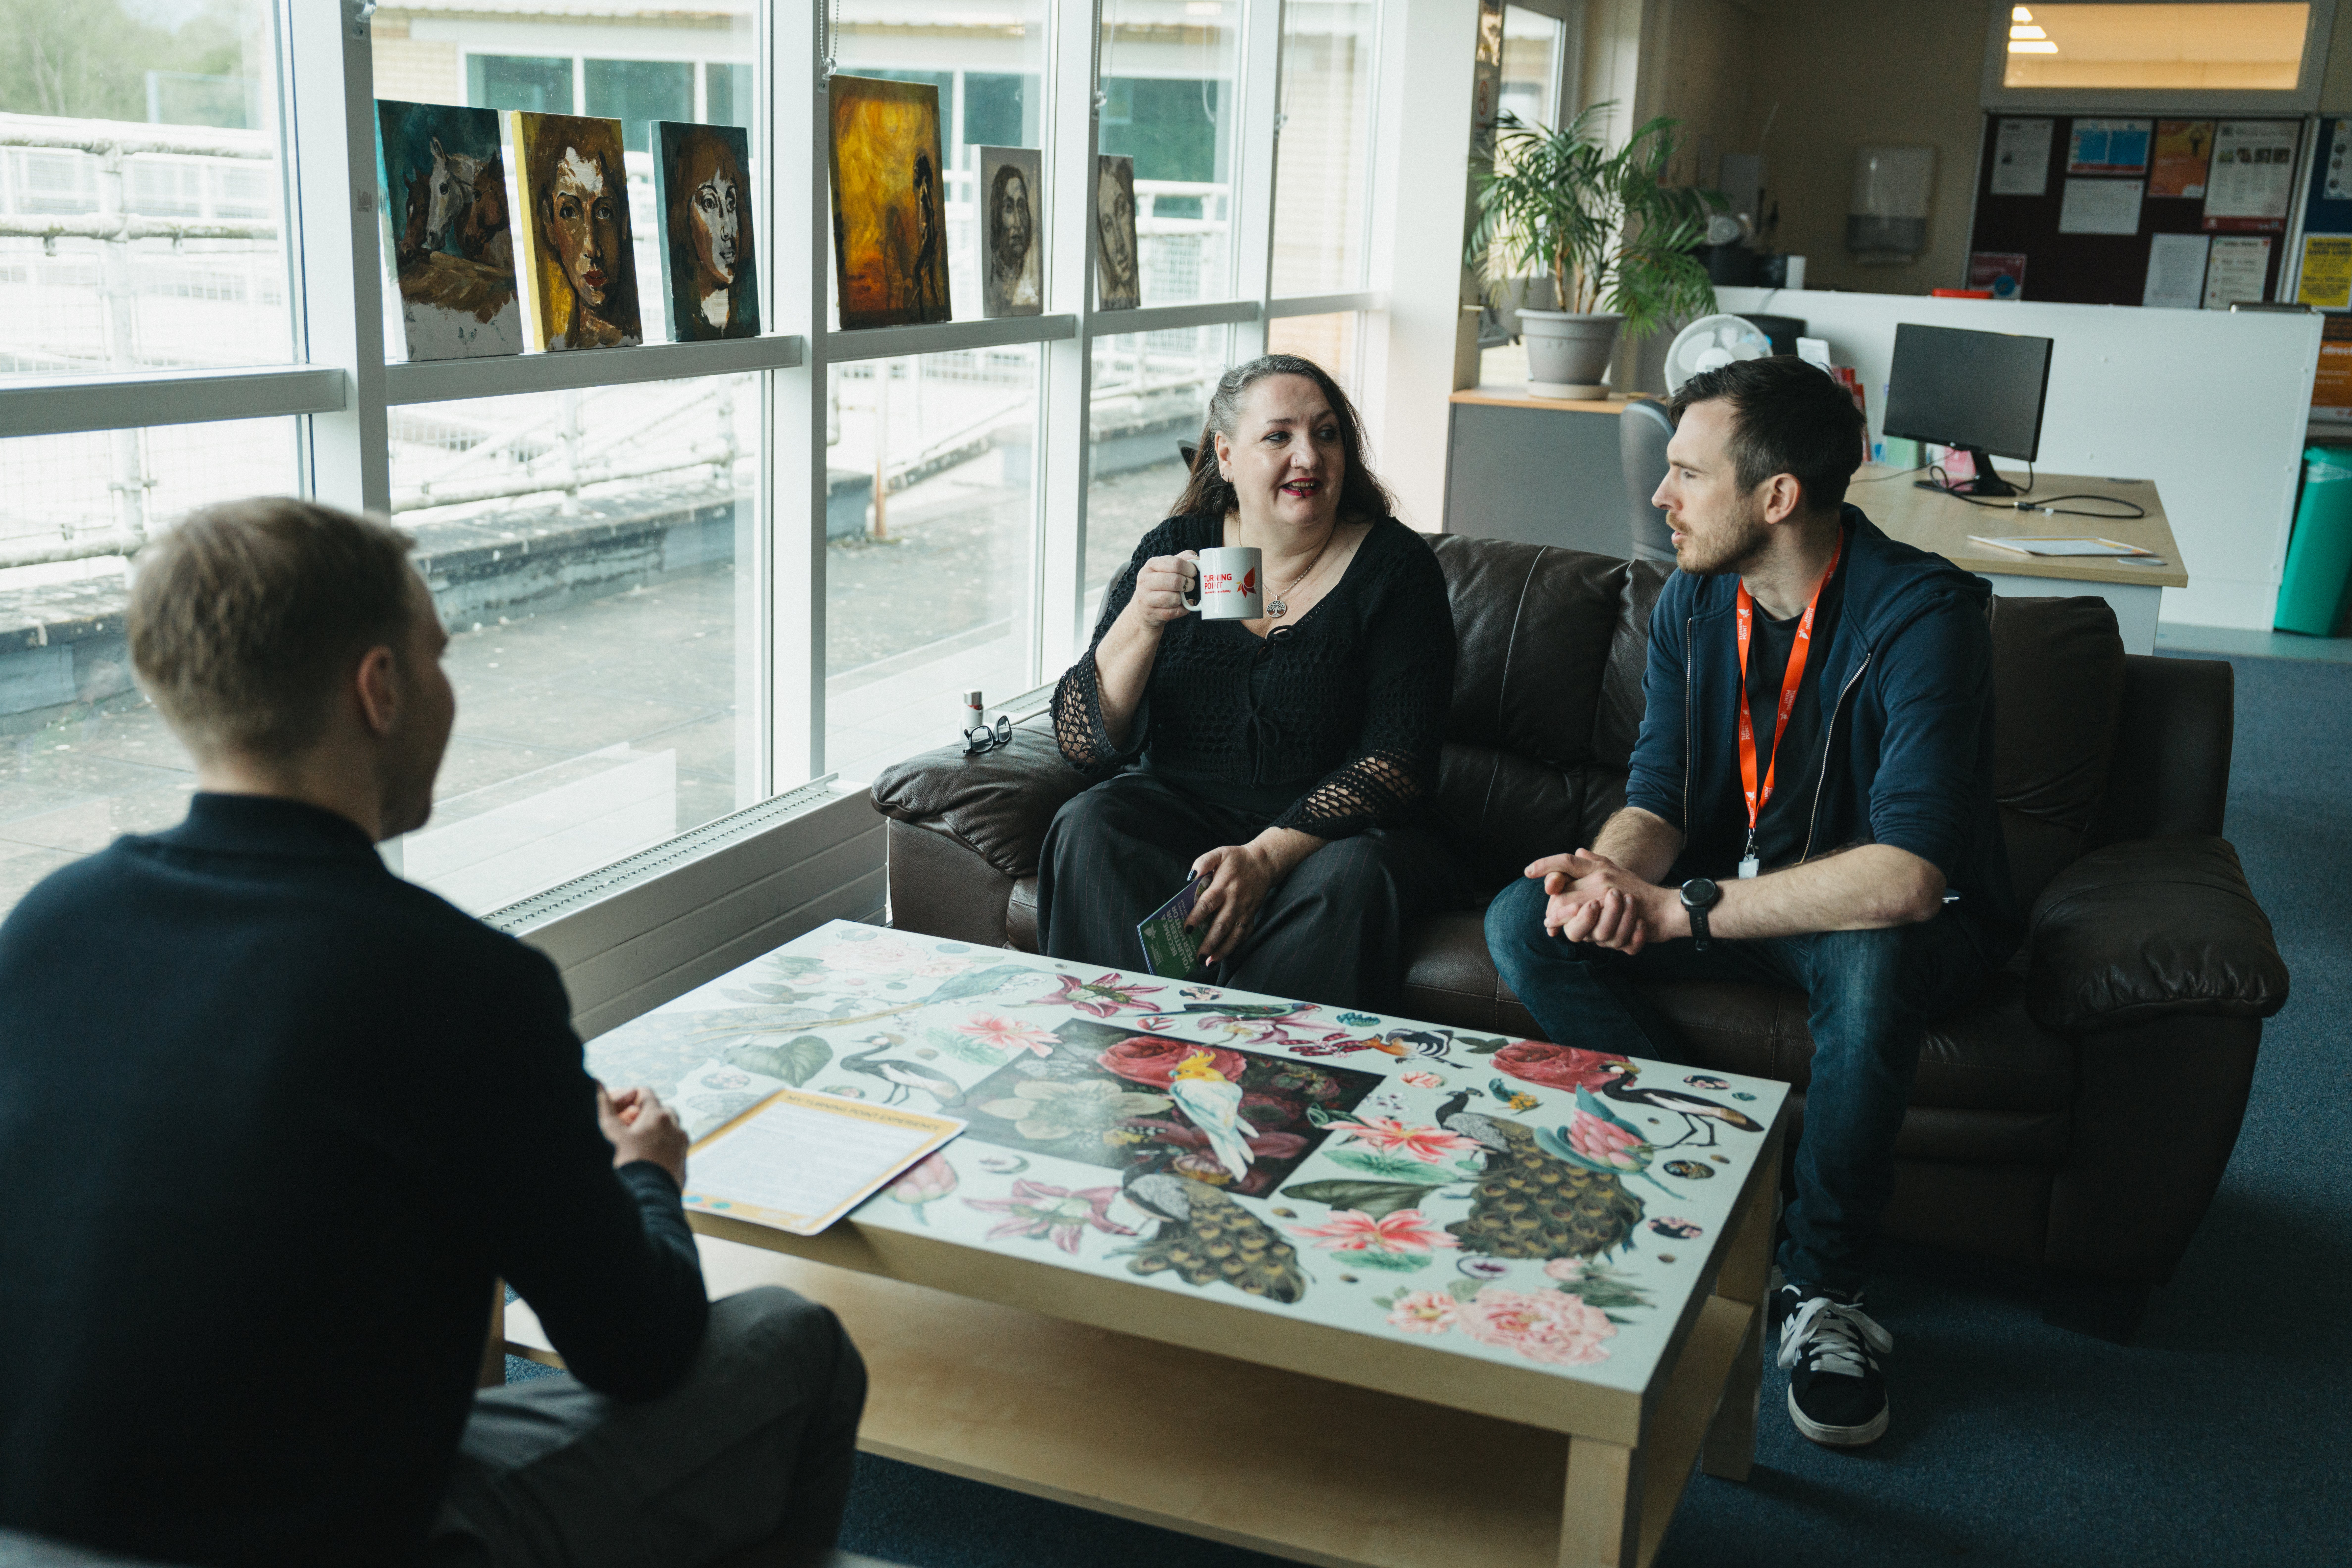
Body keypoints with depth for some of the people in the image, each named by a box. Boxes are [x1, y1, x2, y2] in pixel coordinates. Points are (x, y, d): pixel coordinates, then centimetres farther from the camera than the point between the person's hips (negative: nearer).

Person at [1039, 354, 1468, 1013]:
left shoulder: (1394, 567, -2)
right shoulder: (1176, 550, 4)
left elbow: (1398, 759, -10)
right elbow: (1081, 741, -1)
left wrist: (1266, 856, -24)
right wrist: (1140, 624, -20)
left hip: (1331, 828, -2)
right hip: (1182, 805, 2)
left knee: (1352, 879, -34)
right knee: (1089, 828, -27)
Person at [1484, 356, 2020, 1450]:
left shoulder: (1920, 614, -25)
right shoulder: (1694, 601, -3)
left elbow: (1905, 876, -35)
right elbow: (1658, 797, -3)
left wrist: (1683, 908, -34)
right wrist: (1610, 868, -28)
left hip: (1885, 921, -6)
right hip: (1734, 894, 6)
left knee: (1871, 967, -41)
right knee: (1524, 923, -16)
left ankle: (1824, 1289, -17)